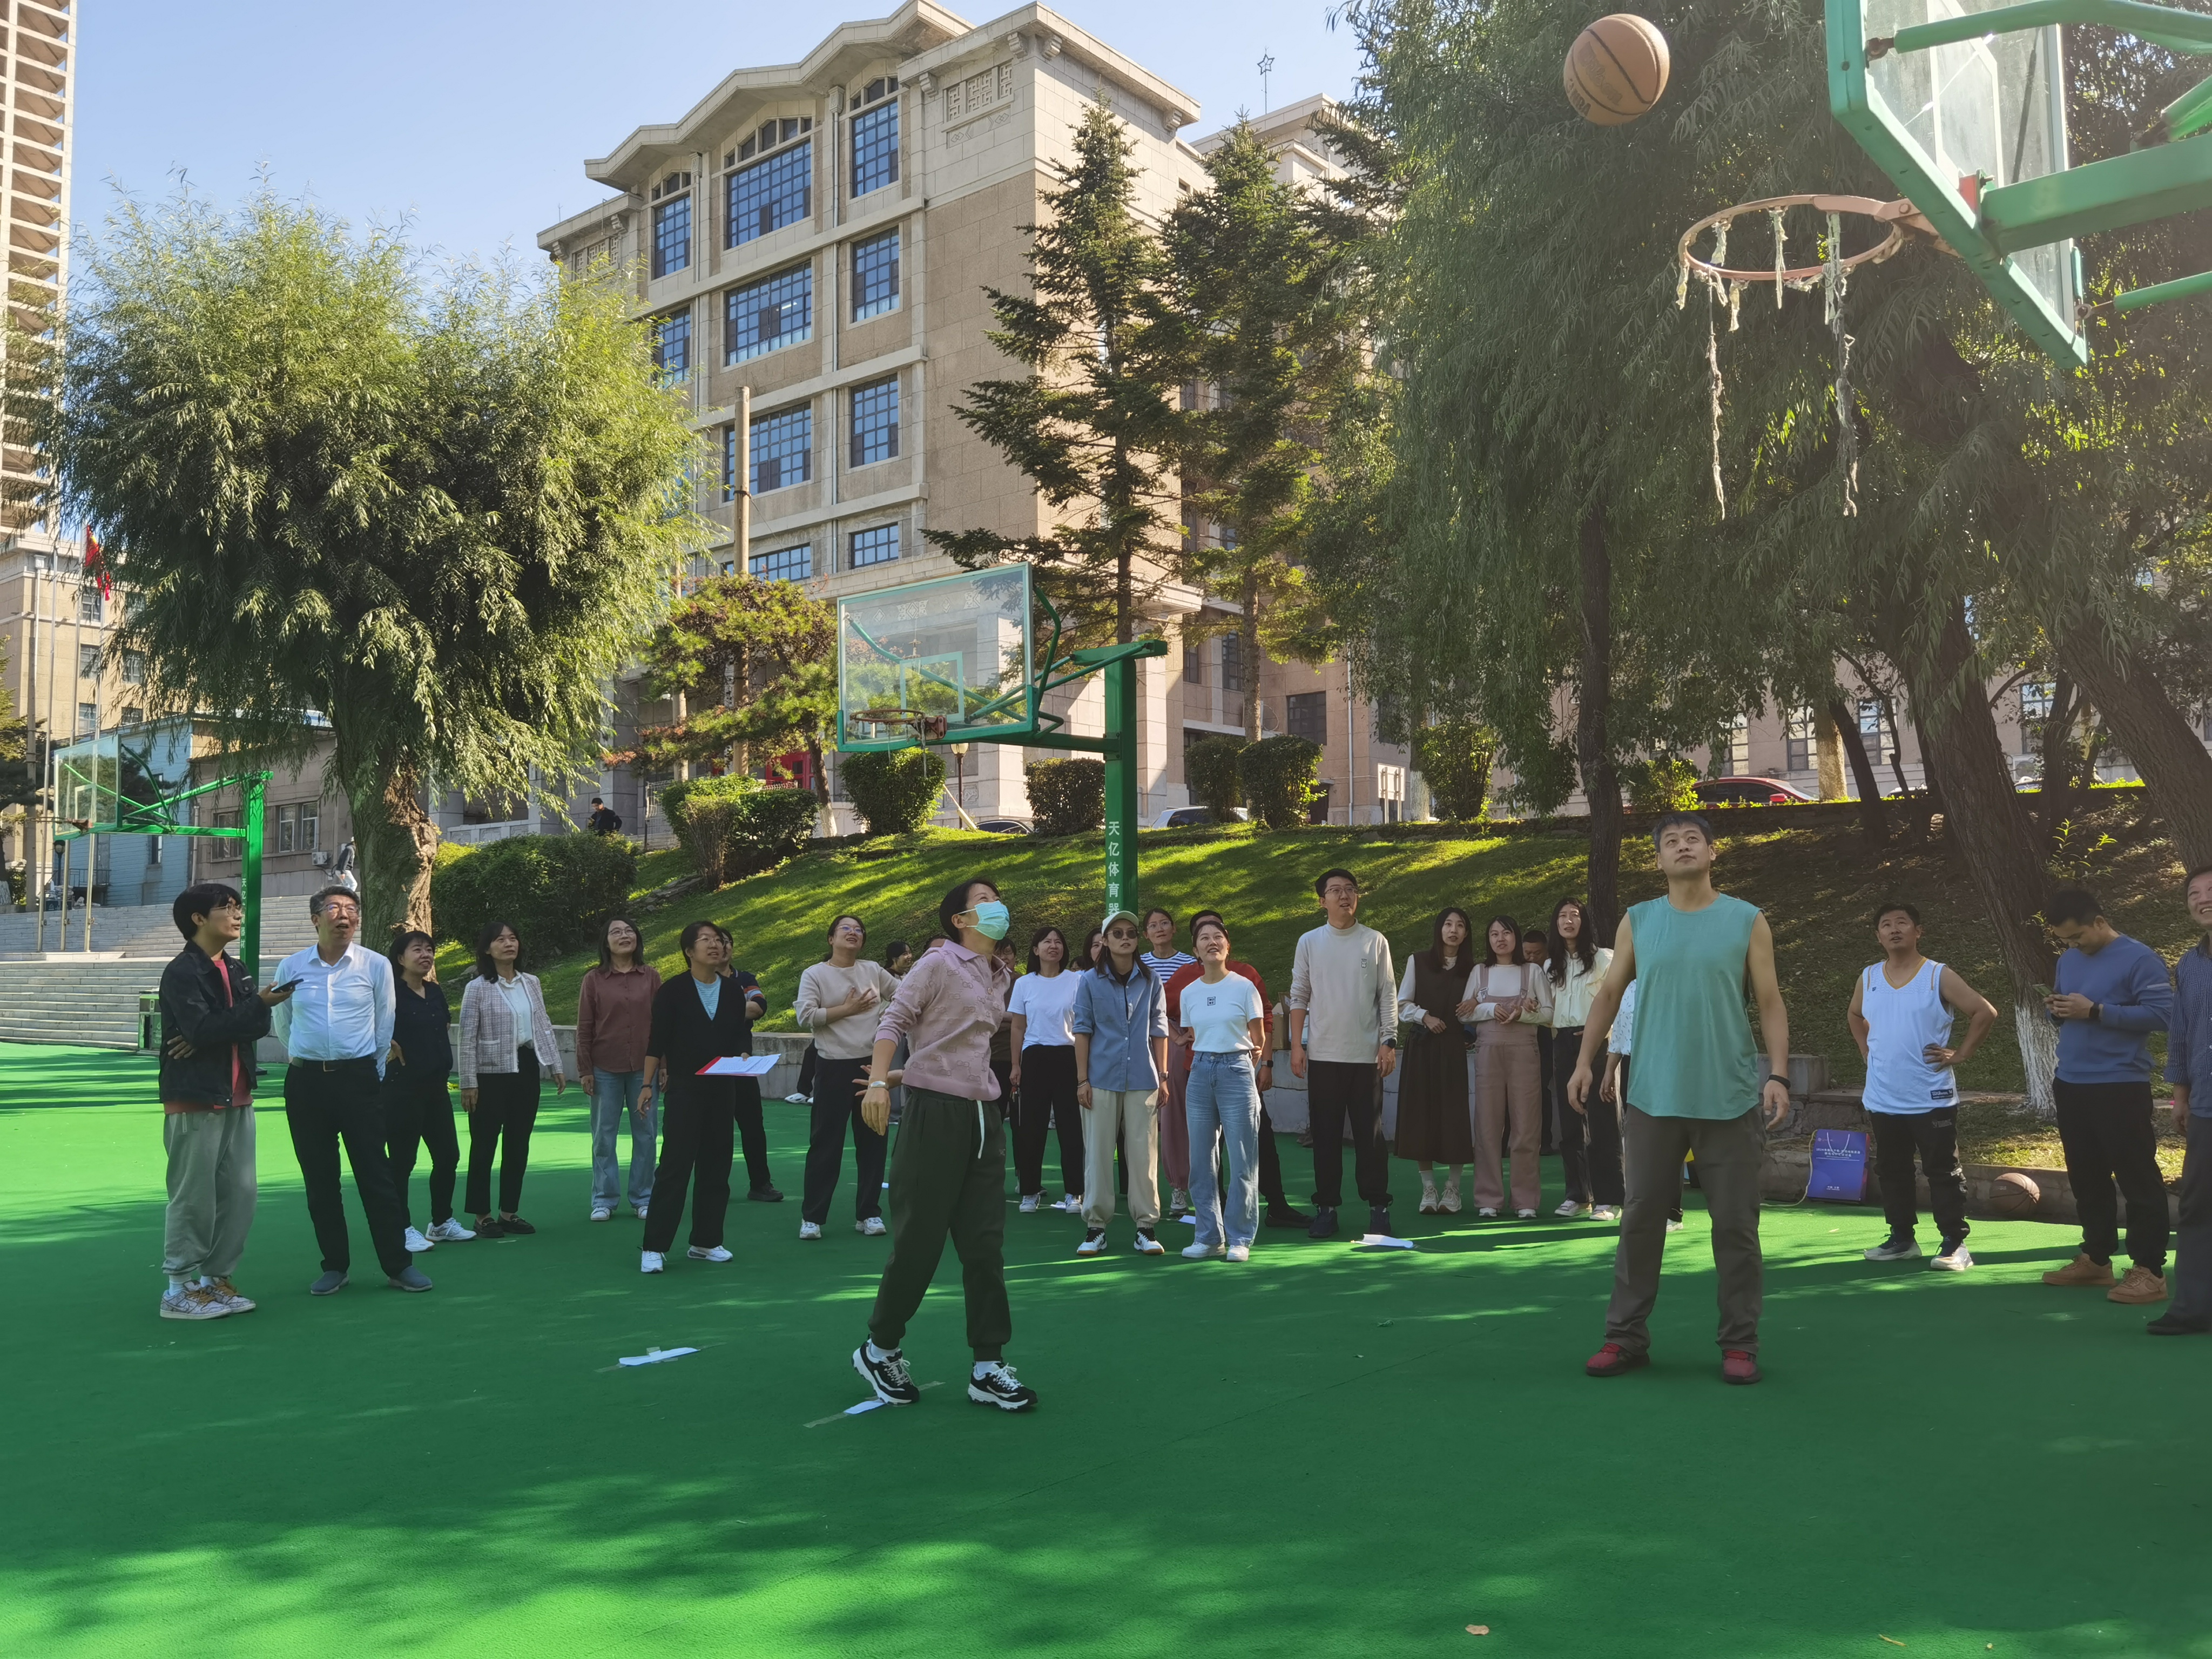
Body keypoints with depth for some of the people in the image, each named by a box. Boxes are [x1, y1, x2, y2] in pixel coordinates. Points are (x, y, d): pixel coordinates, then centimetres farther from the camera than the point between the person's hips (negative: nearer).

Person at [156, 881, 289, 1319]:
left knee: (241, 1192, 7)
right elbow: (201, 1027, -21)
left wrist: (213, 1036, -13)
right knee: (194, 1197, -4)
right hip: (195, 1099, -8)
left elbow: (259, 1026, 4)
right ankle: (178, 1289, 5)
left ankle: (215, 1278, 19)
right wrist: (259, 1003, -23)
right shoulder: (182, 972, -9)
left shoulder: (235, 969, 14)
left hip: (237, 1097, 8)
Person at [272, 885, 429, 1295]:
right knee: (319, 1179, 7)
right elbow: (283, 1026, 17)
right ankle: (334, 1266, 18)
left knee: (376, 1174, -2)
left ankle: (398, 1265, 4)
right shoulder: (290, 968, 3)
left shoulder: (376, 966, -1)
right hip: (306, 1081, 2)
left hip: (359, 1078, -2)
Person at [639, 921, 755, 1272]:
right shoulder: (673, 992, -5)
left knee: (716, 1166, 9)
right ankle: (654, 1247, -1)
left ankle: (706, 1242, 20)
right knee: (674, 1166, -6)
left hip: (723, 1089, 5)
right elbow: (656, 1041, -4)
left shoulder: (733, 992, 7)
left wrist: (743, 1055, -10)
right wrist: (648, 1084, -7)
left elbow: (743, 1034, 11)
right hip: (684, 1088, -5)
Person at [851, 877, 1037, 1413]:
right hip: (934, 1111, -7)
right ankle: (880, 1348, 19)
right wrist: (879, 1081, -25)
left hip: (983, 1115, 7)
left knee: (985, 1246, 6)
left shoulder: (1002, 979, 16)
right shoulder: (939, 964, -6)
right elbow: (894, 1020, -12)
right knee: (919, 1241, -1)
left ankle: (988, 1367, 12)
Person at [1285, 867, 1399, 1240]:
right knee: (1325, 1133, 4)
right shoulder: (1309, 943, 6)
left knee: (1370, 1132, 2)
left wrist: (1389, 1042, -3)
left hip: (1367, 1054, 0)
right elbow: (1299, 996, 7)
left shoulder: (1375, 942, 4)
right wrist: (1297, 1046, 0)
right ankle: (1326, 1207, 11)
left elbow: (1388, 996, 5)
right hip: (1323, 1054, 1)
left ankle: (1378, 1205, 11)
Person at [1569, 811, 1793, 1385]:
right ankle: (1627, 1337, 15)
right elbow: (1608, 995, 10)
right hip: (1653, 1096, 1)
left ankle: (1740, 1344, 17)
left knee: (1735, 1224, 4)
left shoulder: (1748, 922, 2)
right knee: (1641, 1218, 5)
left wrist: (1778, 1074, -11)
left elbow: (1770, 1003, 1)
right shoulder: (1637, 921, 6)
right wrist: (1584, 1062, 3)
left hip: (1730, 1099, -1)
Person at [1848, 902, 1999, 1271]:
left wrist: (1961, 1054, -10)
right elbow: (1854, 1015, 25)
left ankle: (1954, 1244, 6)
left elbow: (1985, 1012, -8)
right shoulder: (1869, 978, 7)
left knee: (1943, 1172, 0)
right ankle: (1901, 1239, 22)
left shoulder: (1939, 976, -7)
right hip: (1882, 1100, 5)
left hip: (1931, 1100, -5)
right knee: (1892, 1171, 12)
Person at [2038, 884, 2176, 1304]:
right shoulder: (2068, 961, 13)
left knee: (2137, 1178, -3)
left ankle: (2149, 1270, 1)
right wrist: (2058, 1009, -2)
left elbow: (2162, 1013, -18)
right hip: (2071, 1085, 8)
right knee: (2086, 1177, 14)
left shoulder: (2139, 959, -10)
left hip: (2120, 1086, -8)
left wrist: (2095, 1011, -22)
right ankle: (2096, 1259, 23)